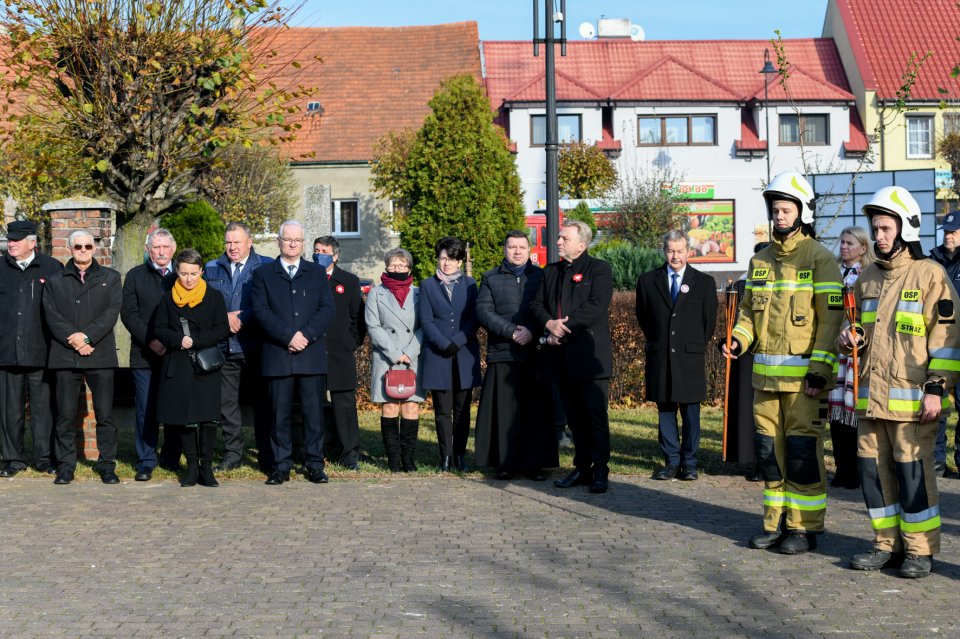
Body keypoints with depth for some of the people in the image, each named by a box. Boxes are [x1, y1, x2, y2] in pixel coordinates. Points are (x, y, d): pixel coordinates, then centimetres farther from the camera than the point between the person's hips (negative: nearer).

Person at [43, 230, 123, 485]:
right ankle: (66, 466, 8)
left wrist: (87, 336, -12)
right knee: (66, 415, 1)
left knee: (105, 414, -1)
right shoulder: (55, 281, 14)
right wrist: (73, 339, -11)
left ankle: (107, 465, 6)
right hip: (65, 356, 1)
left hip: (100, 356, -1)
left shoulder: (110, 278, 12)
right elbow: (51, 315, 3)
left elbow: (112, 312, 0)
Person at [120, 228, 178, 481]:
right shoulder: (135, 276, 8)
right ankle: (146, 462, 4)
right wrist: (151, 341, -11)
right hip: (145, 354, -1)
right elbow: (129, 314, 1)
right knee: (146, 410, -1)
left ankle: (172, 458, 15)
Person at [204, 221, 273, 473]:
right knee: (226, 402, 6)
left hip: (256, 346, -3)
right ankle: (232, 453, 15)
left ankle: (267, 457, 7)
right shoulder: (211, 269, 14)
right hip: (224, 346, 3)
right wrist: (225, 318, -8)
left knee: (262, 402, 0)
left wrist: (242, 318, -13)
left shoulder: (266, 267, 2)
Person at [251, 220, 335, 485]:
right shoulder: (263, 274, 10)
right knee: (280, 413, 2)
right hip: (277, 355, -1)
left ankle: (315, 464, 7)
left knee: (314, 411, 1)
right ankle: (281, 465, 9)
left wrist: (306, 334, -12)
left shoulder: (317, 273, 14)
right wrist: (288, 335, -13)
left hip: (312, 354, 1)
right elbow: (261, 311, -2)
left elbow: (328, 309, 4)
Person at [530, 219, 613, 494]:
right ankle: (582, 469, 17)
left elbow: (595, 307, -14)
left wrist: (562, 332, -15)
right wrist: (549, 324, -11)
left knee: (596, 417, -4)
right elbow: (536, 304, 11)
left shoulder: (599, 269, -2)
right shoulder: (550, 271, 17)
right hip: (562, 358, 6)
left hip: (589, 356, -6)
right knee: (574, 417, 10)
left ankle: (600, 472, 1)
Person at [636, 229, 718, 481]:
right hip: (659, 358, 1)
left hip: (690, 358, -1)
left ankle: (689, 464, 9)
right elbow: (642, 317, 16)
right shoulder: (648, 281, 7)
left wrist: (694, 347, 9)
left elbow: (709, 321, 10)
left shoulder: (704, 282, 4)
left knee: (690, 412, 2)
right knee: (665, 411, 5)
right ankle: (672, 462, 12)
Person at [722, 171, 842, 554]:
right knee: (769, 449, 9)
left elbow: (832, 318, -9)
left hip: (803, 374, -6)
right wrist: (739, 339, -1)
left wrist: (819, 369, -16)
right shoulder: (760, 260, 14)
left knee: (803, 450, -4)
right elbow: (749, 309, 20)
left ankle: (805, 526, 5)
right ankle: (776, 522, 19)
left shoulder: (819, 259, -5)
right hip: (766, 373, 6)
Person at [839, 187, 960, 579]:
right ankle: (888, 545, 19)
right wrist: (854, 338, 5)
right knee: (874, 469, 8)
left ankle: (920, 550, 6)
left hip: (911, 397, -6)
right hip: (870, 395, 6)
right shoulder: (868, 278, 16)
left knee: (913, 471, -4)